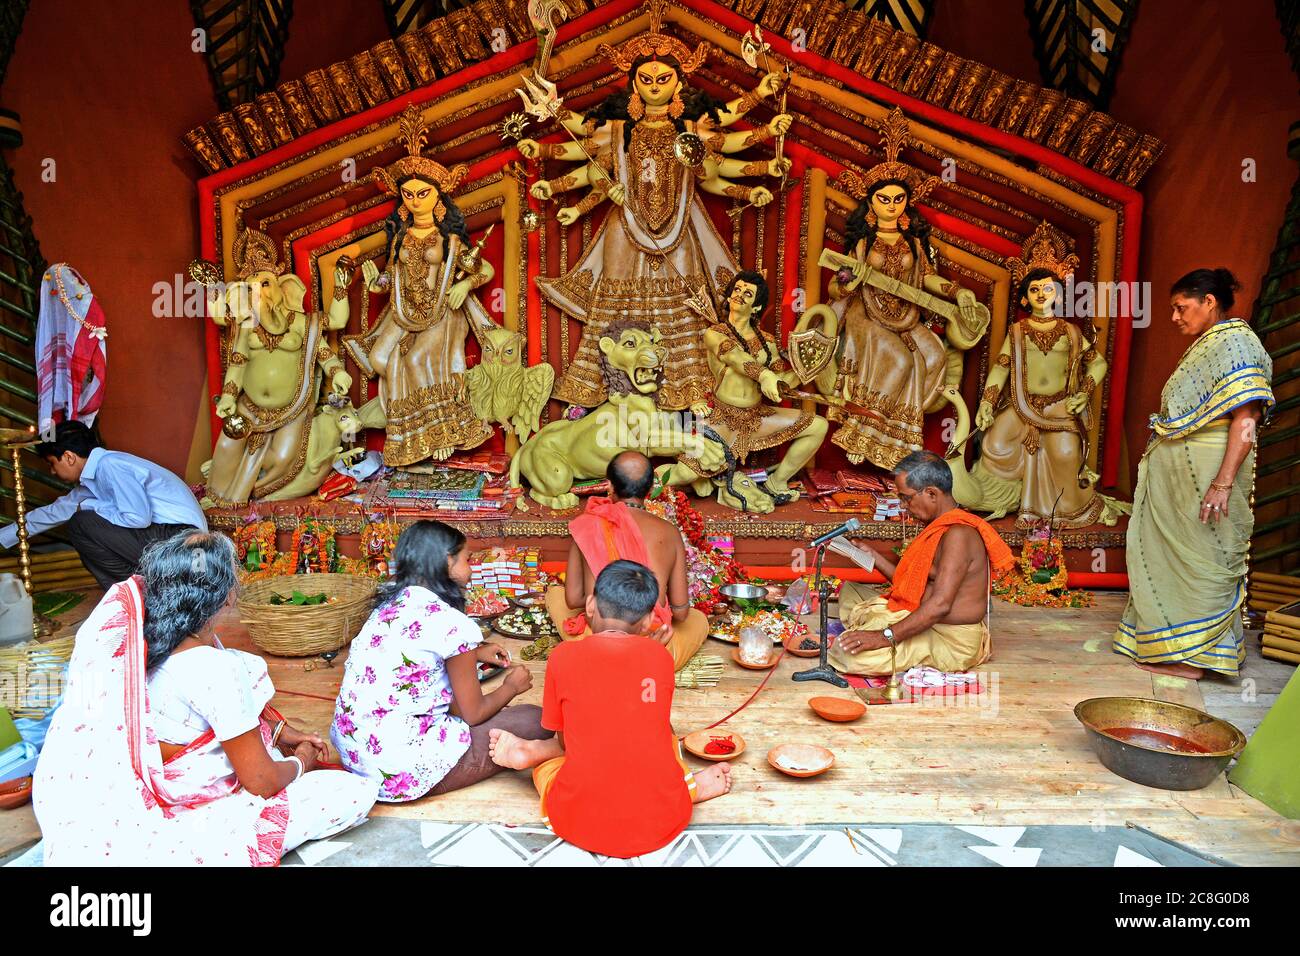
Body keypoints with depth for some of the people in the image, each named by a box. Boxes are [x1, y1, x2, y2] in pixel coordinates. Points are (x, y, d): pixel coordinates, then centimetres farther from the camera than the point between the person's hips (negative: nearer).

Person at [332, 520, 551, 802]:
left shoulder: (390, 601, 4)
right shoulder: (453, 624, -18)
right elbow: (474, 713, -6)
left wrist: (474, 654, 26)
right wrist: (512, 686, 12)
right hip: (399, 771, -8)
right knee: (535, 720, -3)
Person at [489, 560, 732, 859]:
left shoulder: (563, 656, -4)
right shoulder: (660, 656, 1)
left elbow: (565, 740, 7)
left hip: (581, 826, 0)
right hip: (662, 823, 1)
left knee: (547, 763, 31)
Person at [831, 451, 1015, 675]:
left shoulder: (958, 534, -22)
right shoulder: (940, 527, 11)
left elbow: (940, 605, -30)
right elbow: (913, 584, 16)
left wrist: (886, 636, -31)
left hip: (952, 641, -10)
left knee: (853, 652, -27)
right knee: (849, 590, 17)